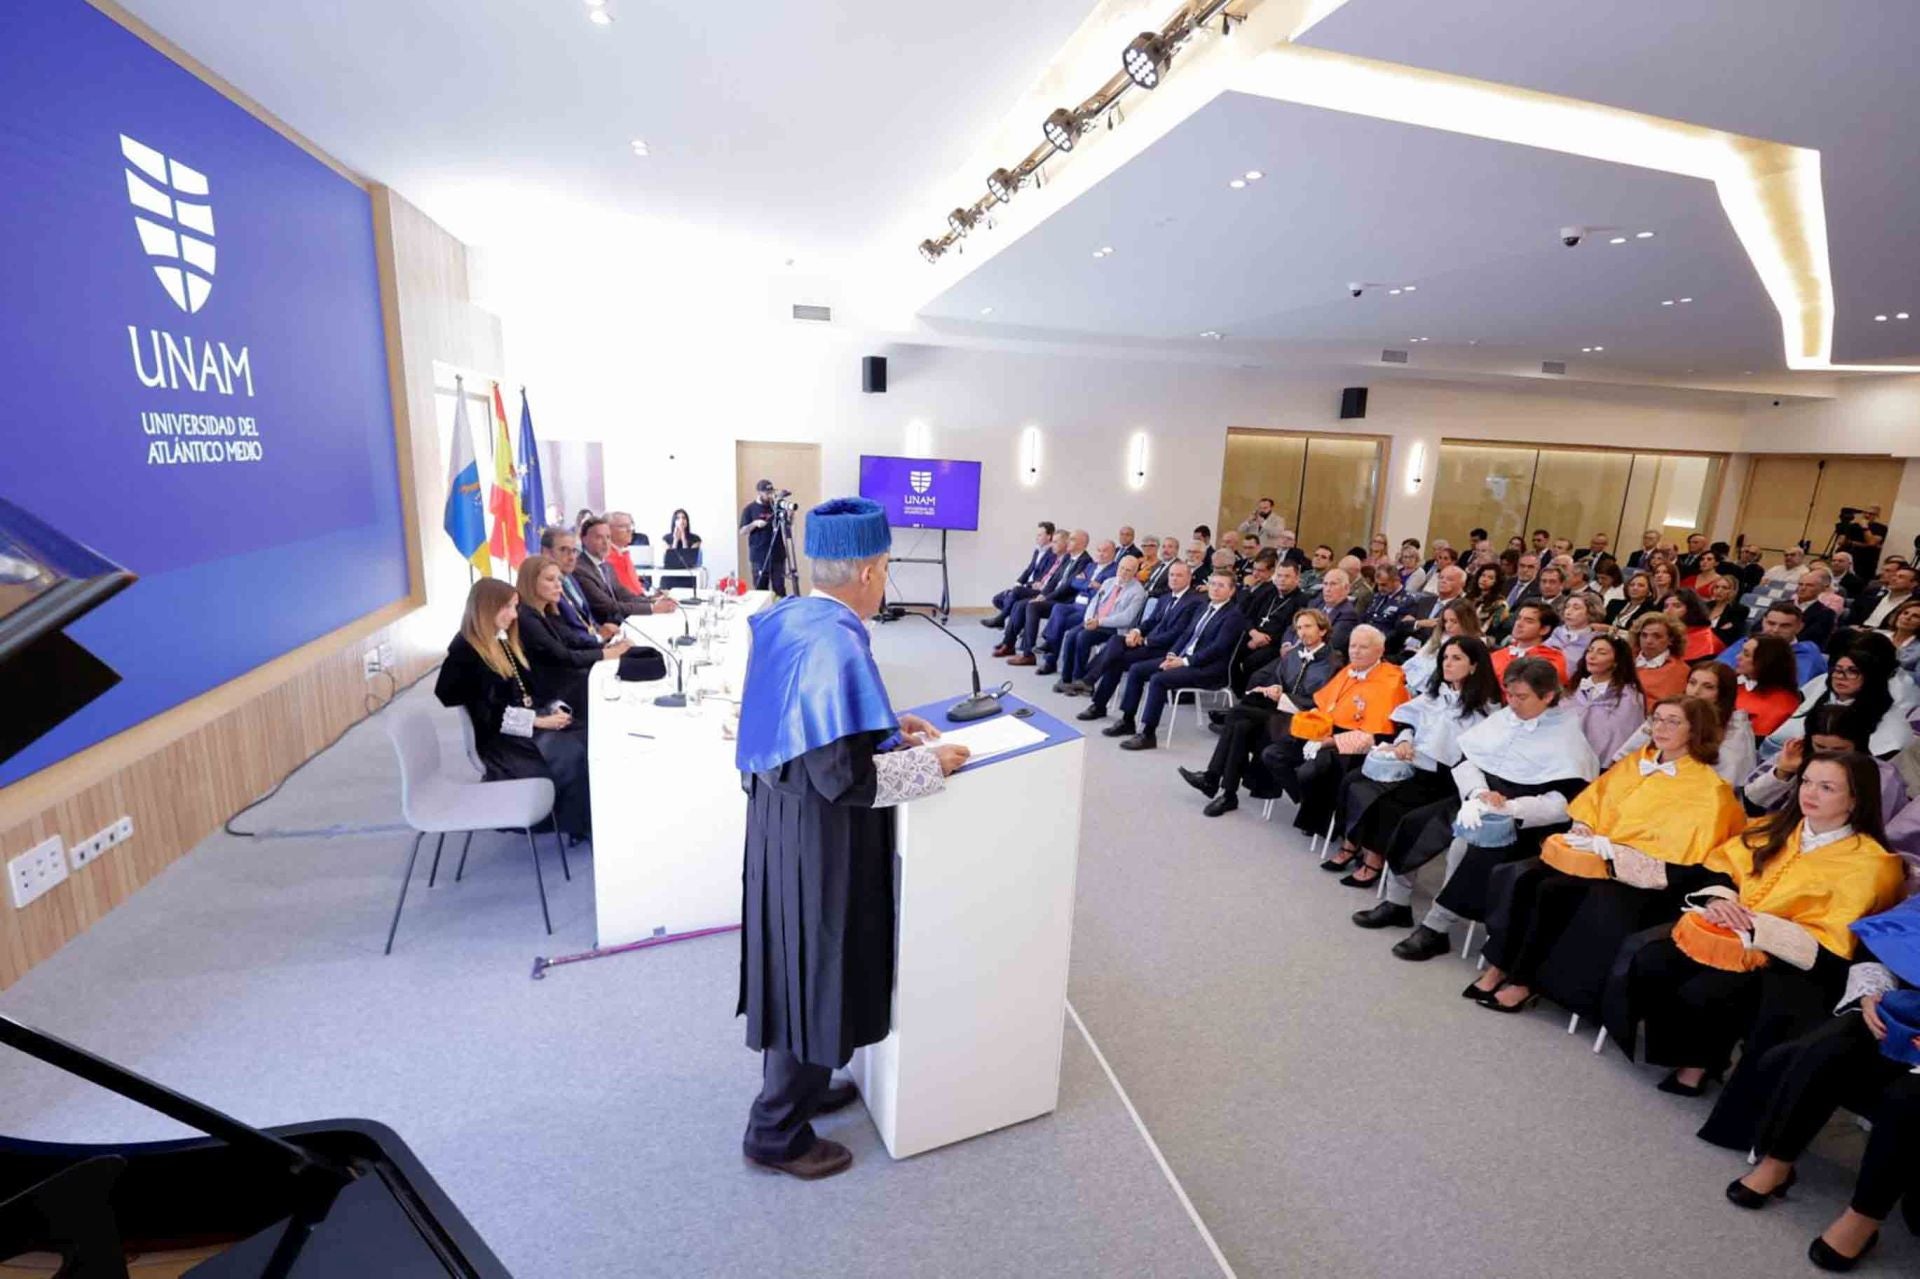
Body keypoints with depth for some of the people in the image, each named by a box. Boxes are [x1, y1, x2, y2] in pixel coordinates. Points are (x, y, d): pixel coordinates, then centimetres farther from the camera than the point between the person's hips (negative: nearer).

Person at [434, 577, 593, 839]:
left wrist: (554, 709, -3)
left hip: (532, 721, 8)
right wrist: (537, 721, -19)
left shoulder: (505, 642, 17)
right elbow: (485, 714, -15)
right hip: (499, 737, -7)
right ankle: (582, 825, -13)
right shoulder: (464, 653, -8)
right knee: (572, 755, -29)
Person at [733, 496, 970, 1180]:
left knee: (796, 964, 24)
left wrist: (888, 725, 10)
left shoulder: (783, 618, 1)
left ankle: (797, 1084, 46)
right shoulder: (836, 645, -27)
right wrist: (931, 762, -15)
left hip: (778, 815, 9)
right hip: (820, 837, -9)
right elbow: (845, 777, -28)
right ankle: (777, 1132, 31)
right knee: (814, 975, 10)